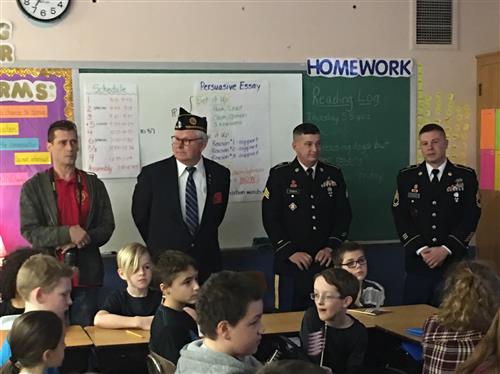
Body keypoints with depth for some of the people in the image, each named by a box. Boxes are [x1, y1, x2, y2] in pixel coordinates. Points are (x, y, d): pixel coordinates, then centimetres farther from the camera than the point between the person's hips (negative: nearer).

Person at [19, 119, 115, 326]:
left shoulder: (94, 185, 9)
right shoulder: (33, 187, 2)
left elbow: (107, 226, 7)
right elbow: (29, 231, -5)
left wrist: (80, 241, -11)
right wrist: (67, 234, -18)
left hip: (86, 275, 2)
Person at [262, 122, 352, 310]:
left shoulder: (334, 175, 12)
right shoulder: (279, 175, 3)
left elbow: (343, 215, 11)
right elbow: (270, 218, -1)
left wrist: (331, 247, -2)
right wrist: (291, 252, -10)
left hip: (326, 255, 3)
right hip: (292, 256, -2)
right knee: (307, 280, -31)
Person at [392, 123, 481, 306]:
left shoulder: (466, 176, 4)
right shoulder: (406, 177, 7)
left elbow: (471, 217, -2)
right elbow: (401, 217, 1)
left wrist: (445, 249, -12)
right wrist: (421, 249, -11)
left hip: (454, 263, -1)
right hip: (417, 263, 1)